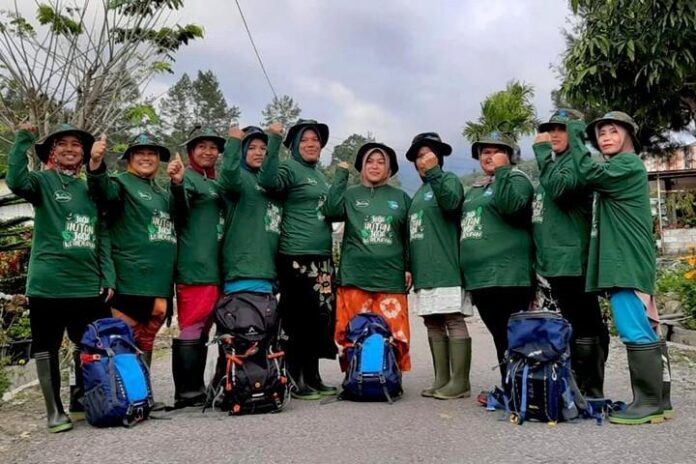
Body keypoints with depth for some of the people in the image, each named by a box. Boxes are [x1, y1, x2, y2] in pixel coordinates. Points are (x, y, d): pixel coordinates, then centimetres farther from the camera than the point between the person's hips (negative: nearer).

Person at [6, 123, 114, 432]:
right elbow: (16, 181, -23)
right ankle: (55, 410, 17)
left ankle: (80, 401, 29)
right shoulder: (44, 181, 1)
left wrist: (108, 277, 6)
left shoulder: (89, 190, 14)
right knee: (47, 347, 4)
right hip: (48, 283, -4)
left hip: (88, 285, 5)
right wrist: (23, 139, -20)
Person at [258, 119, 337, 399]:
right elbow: (268, 181, -25)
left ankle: (312, 377, 22)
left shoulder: (320, 175, 21)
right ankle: (294, 380, 6)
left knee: (321, 316, 11)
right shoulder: (290, 168, -2)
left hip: (322, 257, 8)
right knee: (297, 318, -4)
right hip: (296, 257, -8)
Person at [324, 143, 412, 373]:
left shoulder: (401, 197, 13)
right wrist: (341, 175, -4)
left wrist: (409, 268, 5)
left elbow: (409, 236, 13)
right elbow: (331, 211, -9)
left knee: (393, 335, -2)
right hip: (355, 276, 0)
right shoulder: (351, 194, 11)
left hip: (391, 277, 0)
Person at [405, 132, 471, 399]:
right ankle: (441, 379, 14)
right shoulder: (419, 192, 23)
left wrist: (434, 172, -21)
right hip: (425, 269, 8)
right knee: (433, 322, 8)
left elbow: (451, 203, -22)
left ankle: (460, 381, -2)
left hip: (445, 267, -8)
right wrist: (409, 266, 20)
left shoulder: (449, 179, 2)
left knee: (454, 320, -6)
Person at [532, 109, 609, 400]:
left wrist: (543, 152, -17)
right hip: (556, 260, 9)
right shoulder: (554, 163, 20)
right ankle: (578, 387, 24)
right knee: (573, 326, 14)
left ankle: (591, 392, 4)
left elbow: (560, 188, -26)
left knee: (585, 328, -3)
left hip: (573, 259, -9)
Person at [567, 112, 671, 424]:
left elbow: (590, 174, -18)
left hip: (627, 263, -10)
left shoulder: (628, 163, -4)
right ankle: (658, 400, 14)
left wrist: (575, 135, -7)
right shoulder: (617, 169, 26)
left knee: (636, 333, -9)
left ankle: (648, 402, -4)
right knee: (647, 332, 9)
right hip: (625, 262, 10)